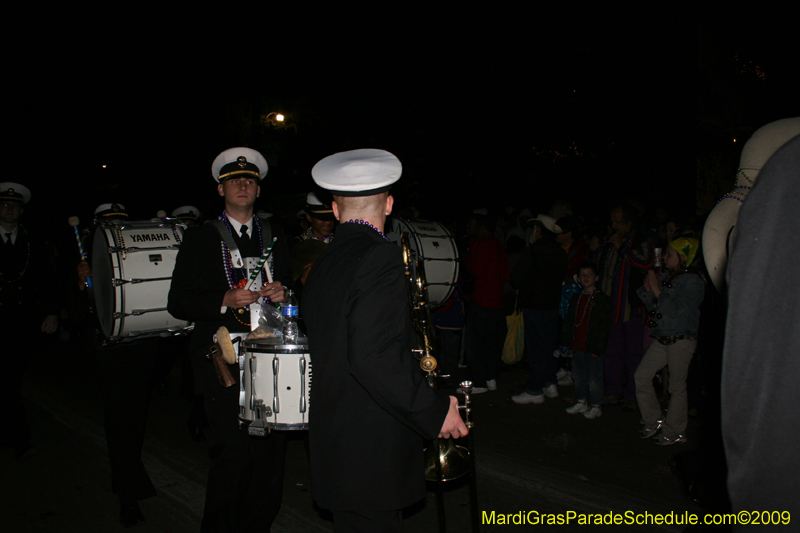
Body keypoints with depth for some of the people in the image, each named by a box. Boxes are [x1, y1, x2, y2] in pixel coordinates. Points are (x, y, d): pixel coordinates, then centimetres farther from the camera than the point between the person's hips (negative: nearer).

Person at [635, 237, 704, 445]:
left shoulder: (692, 281, -10)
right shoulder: (666, 276, 11)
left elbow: (676, 310, -20)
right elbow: (653, 306, 15)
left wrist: (657, 290, -16)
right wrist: (648, 290, -1)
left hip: (681, 340, -7)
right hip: (662, 339, 8)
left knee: (677, 387, 1)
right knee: (641, 376, 5)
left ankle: (675, 432, 16)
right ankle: (654, 421, 20)